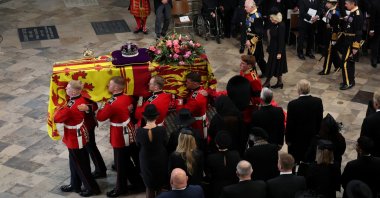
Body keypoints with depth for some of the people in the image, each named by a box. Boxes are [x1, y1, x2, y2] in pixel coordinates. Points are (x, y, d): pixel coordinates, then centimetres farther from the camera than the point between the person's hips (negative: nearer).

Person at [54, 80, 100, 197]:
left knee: (80, 164, 8)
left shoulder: (71, 108, -32)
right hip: (77, 137, 9)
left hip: (75, 138, -9)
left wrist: (60, 108, -7)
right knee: (75, 162, 23)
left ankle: (92, 188, 22)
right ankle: (75, 185, 40)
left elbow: (57, 118, -21)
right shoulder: (81, 99, -6)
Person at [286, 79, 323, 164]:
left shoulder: (292, 104, -23)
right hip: (313, 137, 4)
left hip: (297, 138, -3)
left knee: (296, 162, 12)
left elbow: (289, 124, -14)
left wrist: (288, 139, -1)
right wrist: (317, 134, 14)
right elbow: (320, 120, -1)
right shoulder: (318, 101, -12)